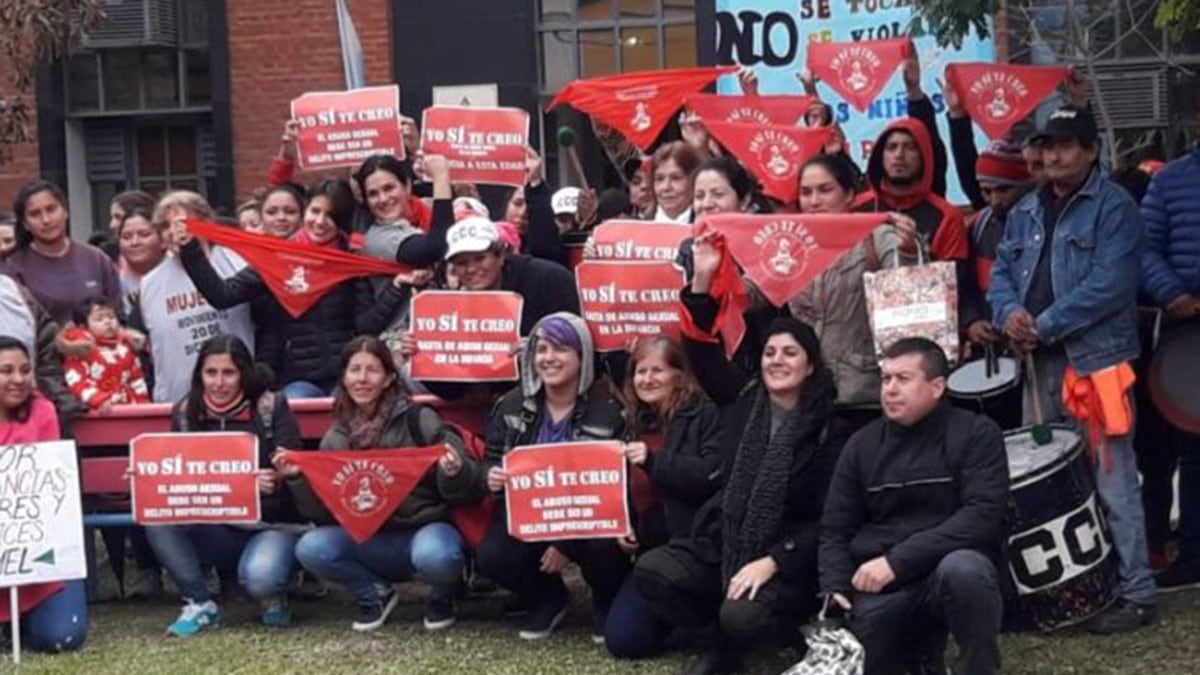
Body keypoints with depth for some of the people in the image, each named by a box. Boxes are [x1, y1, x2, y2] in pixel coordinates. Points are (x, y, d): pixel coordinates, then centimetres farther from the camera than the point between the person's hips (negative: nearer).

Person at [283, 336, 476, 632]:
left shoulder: (418, 420, -8)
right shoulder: (336, 438, 4)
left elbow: (464, 491, -8)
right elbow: (322, 512, 1)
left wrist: (454, 471, -31)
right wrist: (297, 479, -14)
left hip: (427, 527, -3)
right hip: (371, 540, 3)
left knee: (434, 556, -37)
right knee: (311, 547, -22)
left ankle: (443, 596, 1)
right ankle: (375, 594, 5)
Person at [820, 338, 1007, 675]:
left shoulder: (976, 433, -2)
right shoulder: (862, 444, 11)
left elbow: (982, 516, -15)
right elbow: (835, 530, 12)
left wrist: (898, 561, -22)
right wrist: (834, 589, -8)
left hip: (952, 567, -4)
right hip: (879, 587, 4)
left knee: (962, 568, -37)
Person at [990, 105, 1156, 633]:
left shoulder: (1114, 208, -6)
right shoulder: (1026, 211, 16)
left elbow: (1110, 284, -16)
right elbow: (1002, 271, 14)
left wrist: (1043, 325, -16)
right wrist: (1009, 313, -8)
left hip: (1096, 359, -7)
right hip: (1038, 363, 7)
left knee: (1111, 480, -5)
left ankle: (1134, 592, 2)